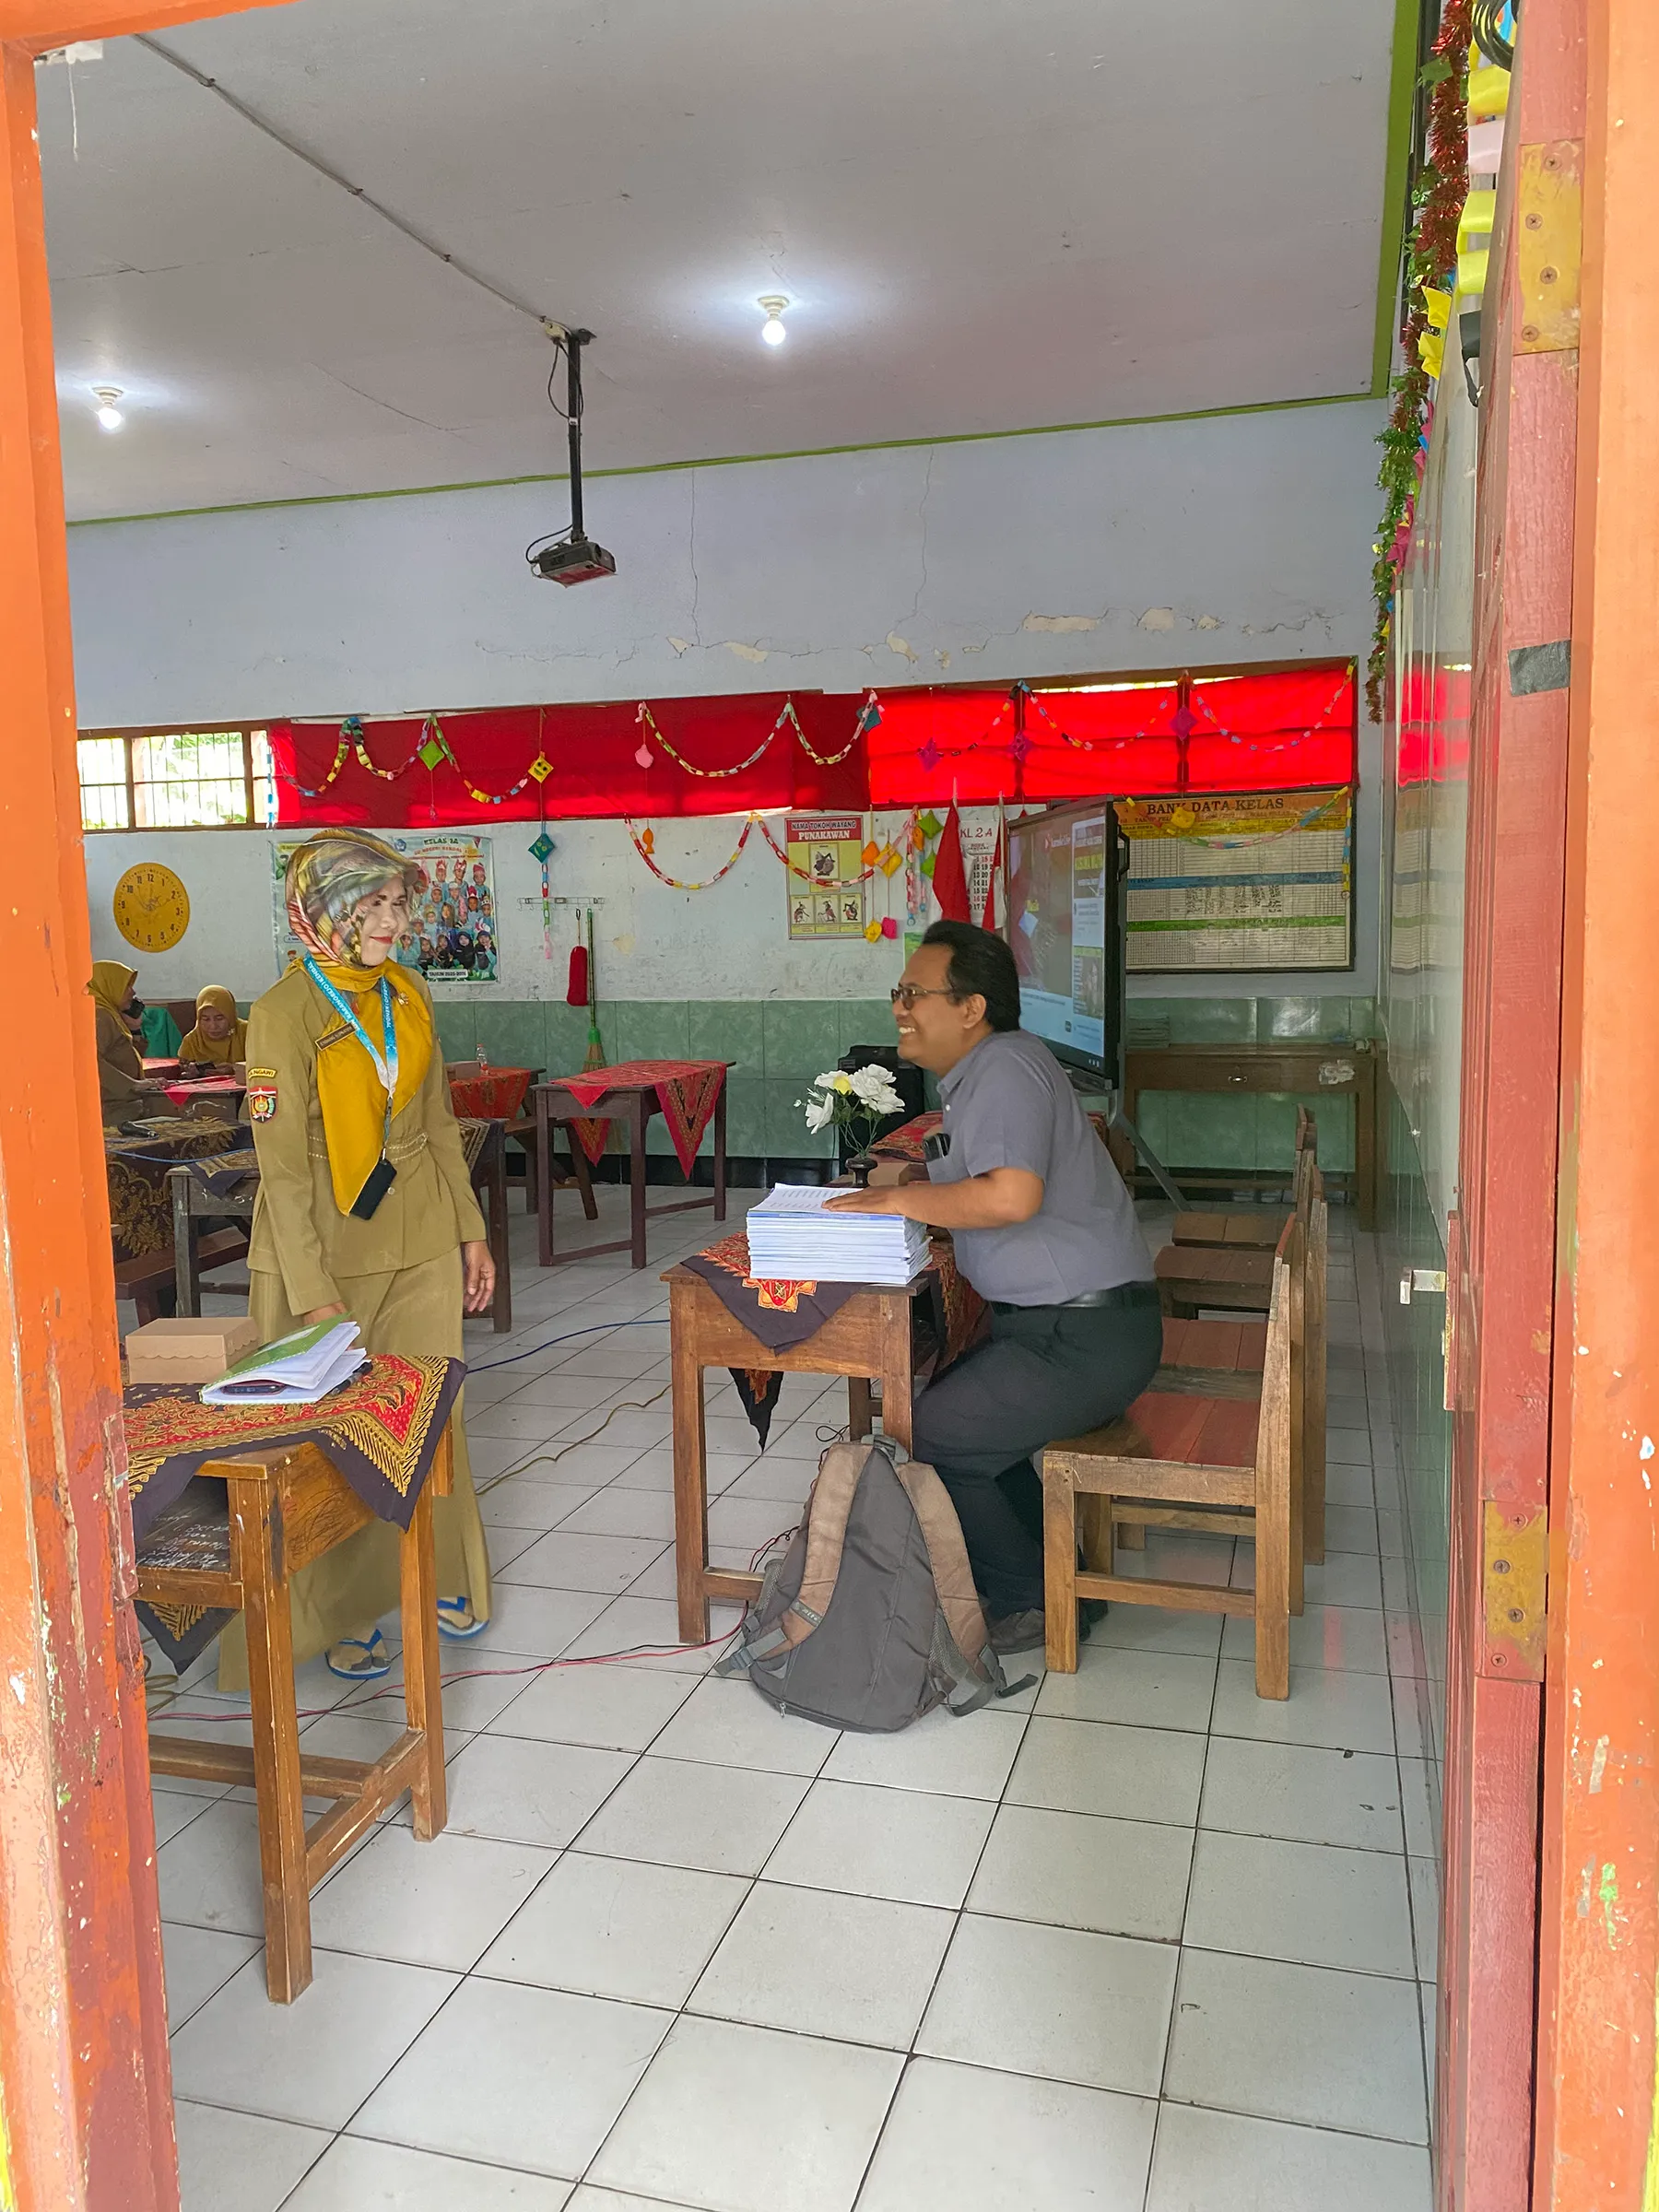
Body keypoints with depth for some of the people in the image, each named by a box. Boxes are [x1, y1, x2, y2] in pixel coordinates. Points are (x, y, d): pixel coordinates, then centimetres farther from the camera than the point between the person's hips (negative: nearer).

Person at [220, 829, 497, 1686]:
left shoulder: (408, 994, 3)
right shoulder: (284, 1014, -15)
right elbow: (283, 1169, -16)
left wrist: (470, 1232, 12)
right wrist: (316, 1296, -20)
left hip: (420, 1238, 5)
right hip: (326, 1242, -5)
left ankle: (438, 1575, 32)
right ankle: (342, 1612, 22)